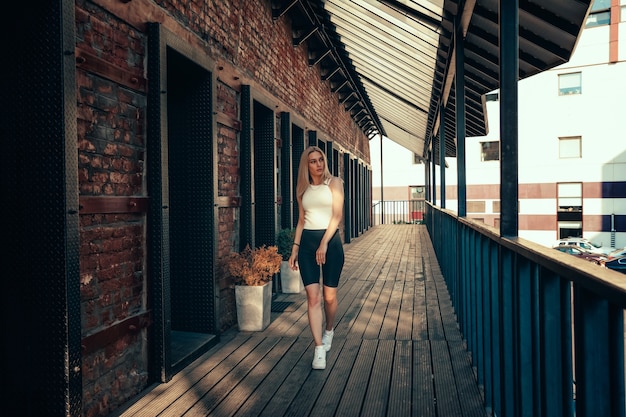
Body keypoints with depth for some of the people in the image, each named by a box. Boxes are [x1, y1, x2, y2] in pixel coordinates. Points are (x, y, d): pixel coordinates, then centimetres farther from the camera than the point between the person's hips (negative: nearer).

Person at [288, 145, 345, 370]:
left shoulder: (334, 183, 1)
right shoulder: (303, 190, 12)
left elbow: (337, 215, -8)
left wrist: (324, 243, -18)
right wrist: (295, 248, 9)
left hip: (330, 240, -2)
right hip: (307, 242, 3)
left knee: (329, 295, 5)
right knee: (313, 296, -5)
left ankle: (329, 330, 34)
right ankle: (319, 348, -1)